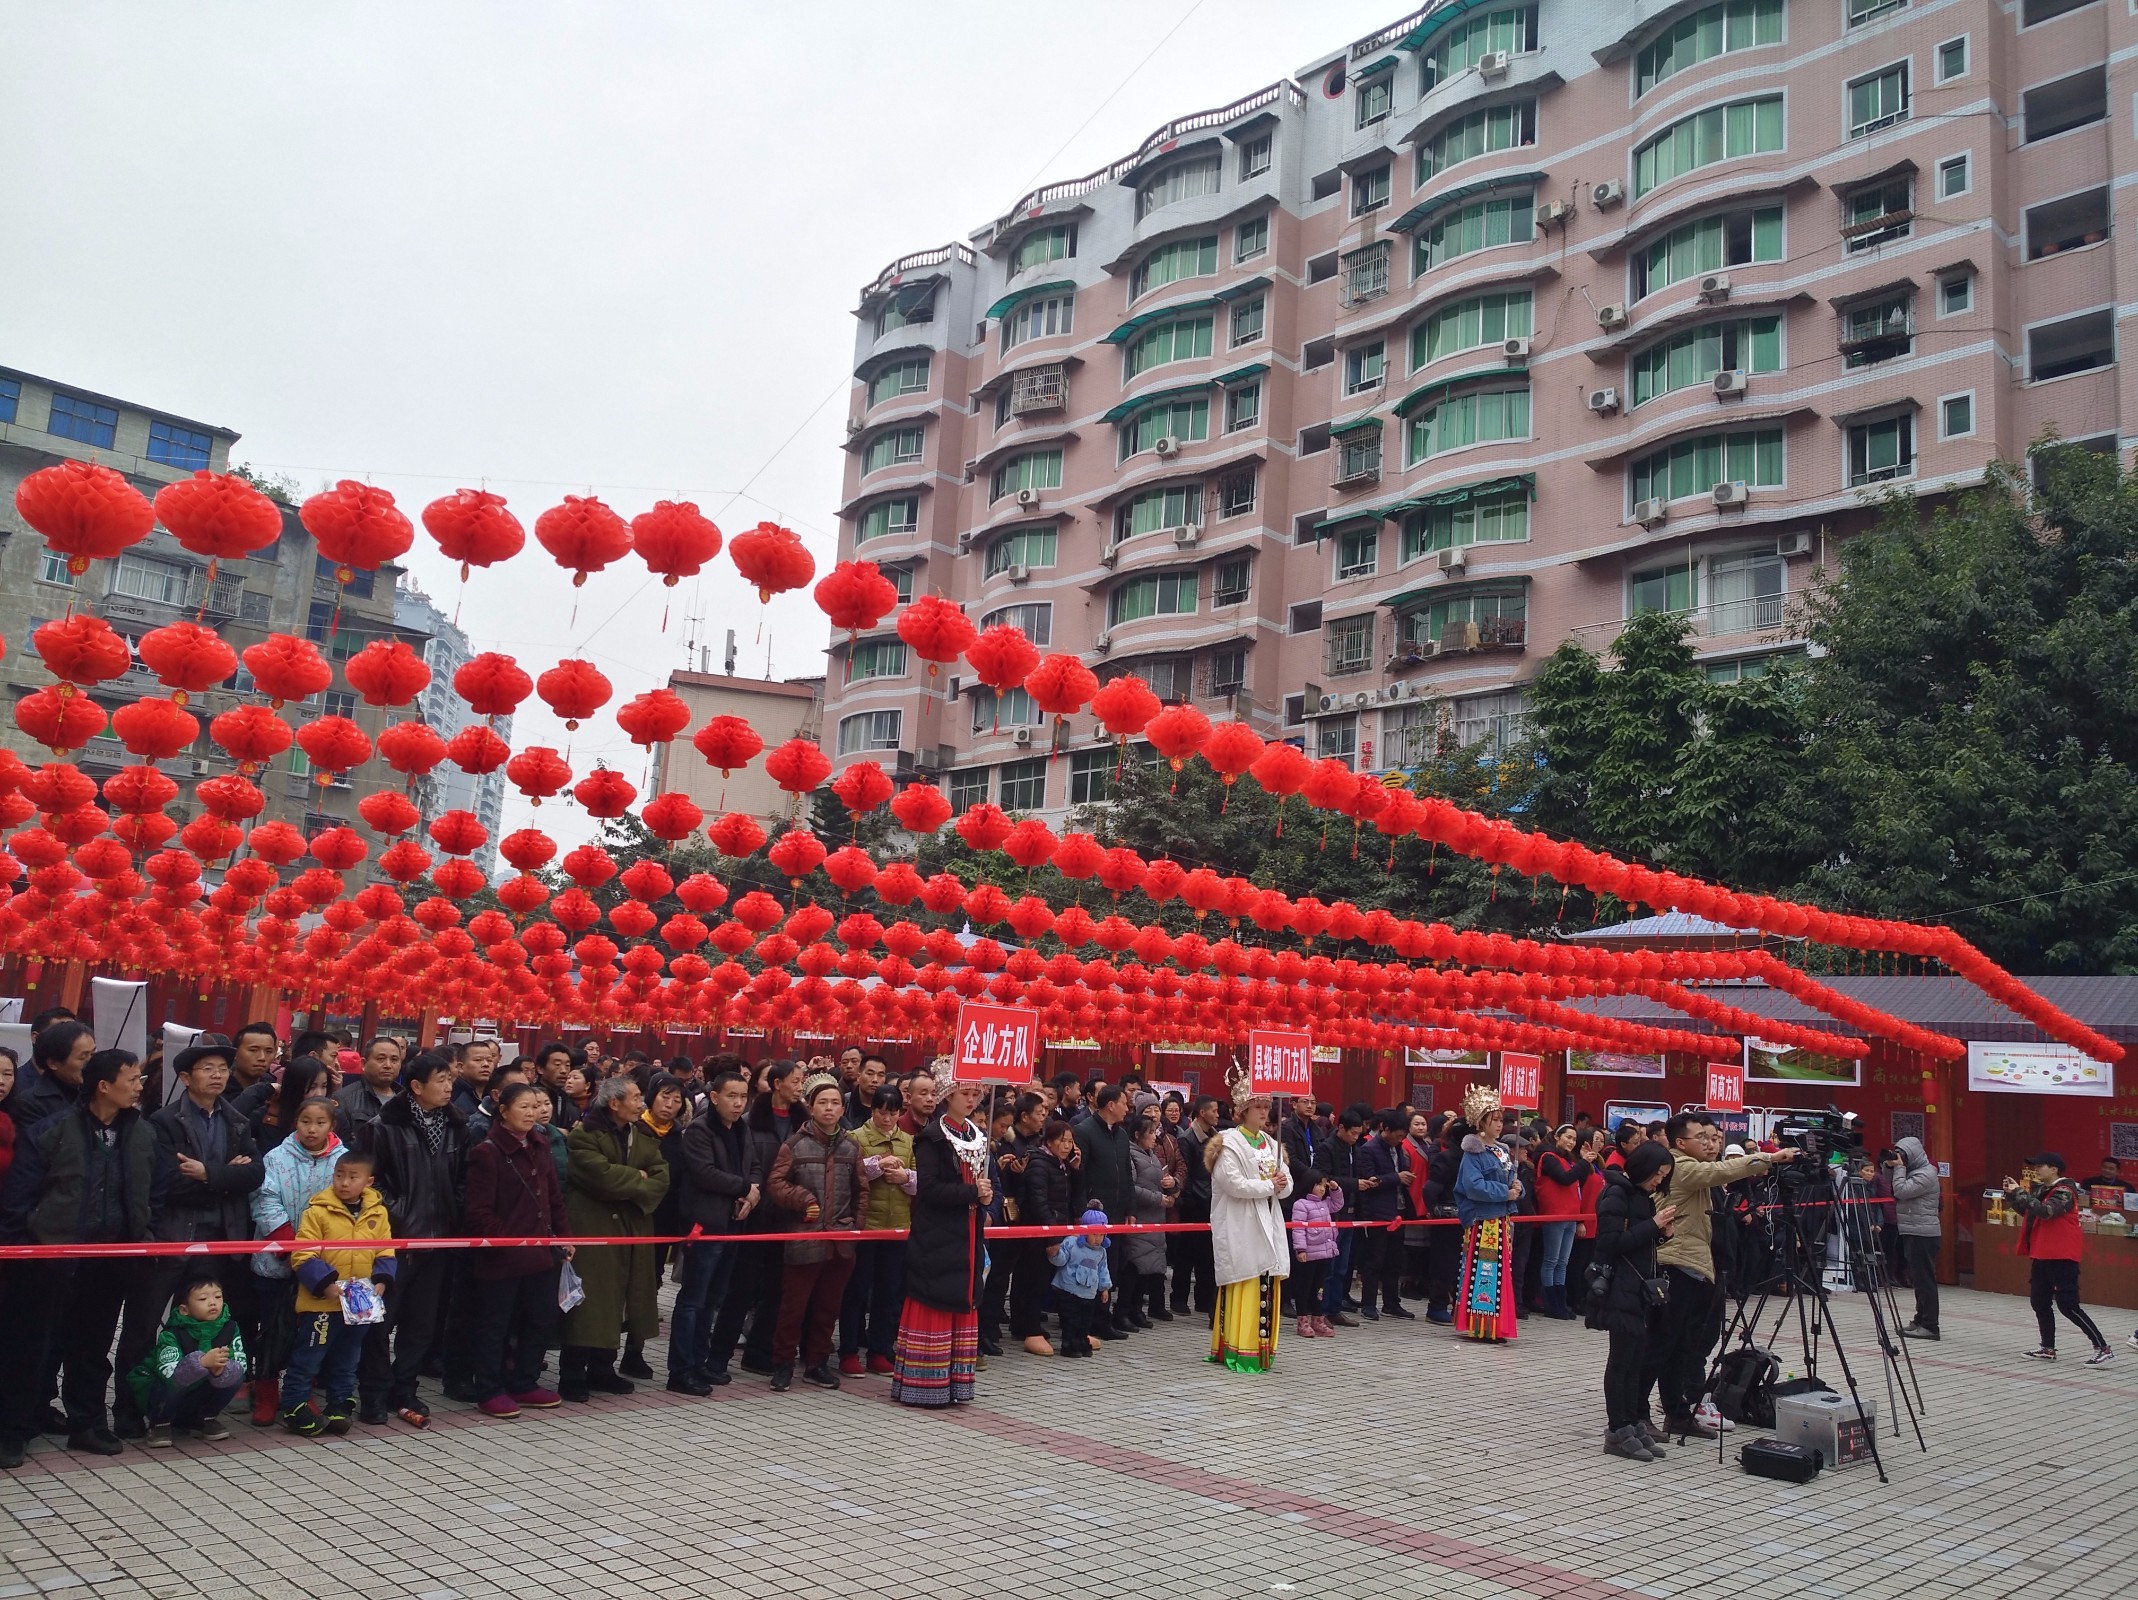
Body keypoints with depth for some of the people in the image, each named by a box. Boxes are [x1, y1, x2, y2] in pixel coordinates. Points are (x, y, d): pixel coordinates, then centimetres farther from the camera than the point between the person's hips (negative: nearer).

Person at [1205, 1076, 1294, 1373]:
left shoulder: (1272, 1144, 16)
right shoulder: (1229, 1143, -6)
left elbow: (1287, 1187, 15)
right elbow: (1234, 1183, -17)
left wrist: (1282, 1184, -8)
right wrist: (1269, 1185, -9)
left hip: (1268, 1224, 7)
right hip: (1239, 1226, -7)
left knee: (1267, 1284, 4)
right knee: (1244, 1285, -8)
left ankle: (1262, 1347, 11)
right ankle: (1238, 1350, -3)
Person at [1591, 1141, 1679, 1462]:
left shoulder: (1642, 1196, 15)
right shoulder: (1616, 1194, -11)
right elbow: (1612, 1242, -18)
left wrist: (1661, 1232, 2)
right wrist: (1653, 1225, -17)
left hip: (1641, 1289, 9)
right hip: (1621, 1290, -8)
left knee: (1639, 1358, 7)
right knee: (1624, 1359, -7)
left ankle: (1635, 1423, 14)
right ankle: (1618, 1432, -4)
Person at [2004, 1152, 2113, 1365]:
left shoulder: (2064, 1192, -16)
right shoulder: (2041, 1189, 10)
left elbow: (2045, 1211, -30)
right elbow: (2026, 1210, 19)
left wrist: (2020, 1192, -24)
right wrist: (2011, 1194, 5)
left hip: (2061, 1257, -9)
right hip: (2042, 1255, 9)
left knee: (2067, 1305, -9)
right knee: (2040, 1302, 14)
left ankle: (2103, 1349, -2)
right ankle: (2047, 1348, 24)